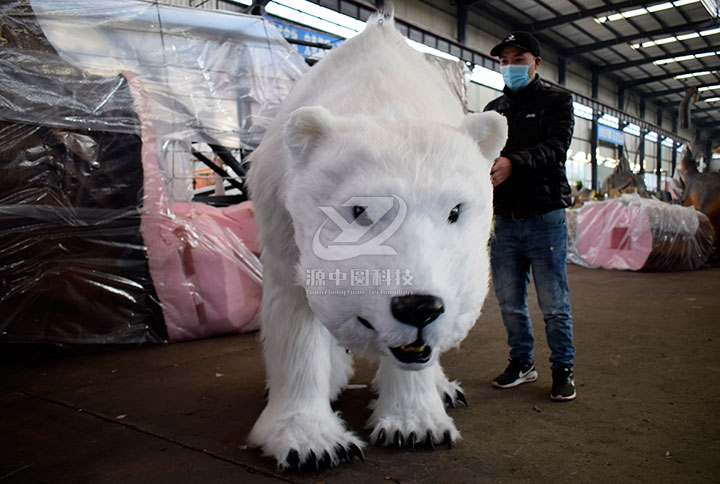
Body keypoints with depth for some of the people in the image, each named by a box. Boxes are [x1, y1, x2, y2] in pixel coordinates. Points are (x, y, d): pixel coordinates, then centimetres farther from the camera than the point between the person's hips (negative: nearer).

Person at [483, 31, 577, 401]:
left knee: (554, 304, 2)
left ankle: (563, 369, 19)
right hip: (505, 221, 4)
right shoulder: (493, 110, 16)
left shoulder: (556, 101, 4)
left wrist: (513, 162, -31)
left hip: (545, 218, -4)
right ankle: (522, 363, 27)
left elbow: (556, 147, -14)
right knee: (510, 303, 10)